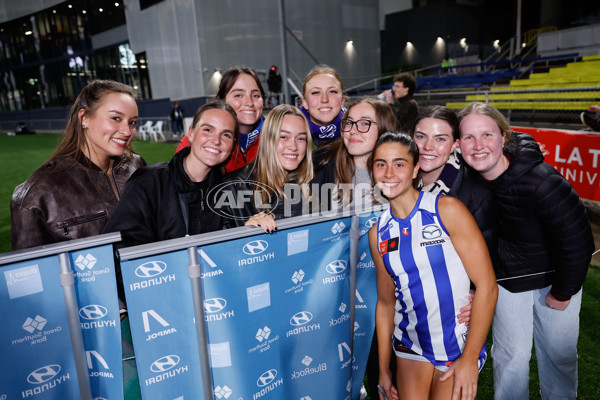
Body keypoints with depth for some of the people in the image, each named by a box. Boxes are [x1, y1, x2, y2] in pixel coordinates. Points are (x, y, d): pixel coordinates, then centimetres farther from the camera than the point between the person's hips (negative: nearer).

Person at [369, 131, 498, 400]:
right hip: (411, 347, 3)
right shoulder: (378, 232, 0)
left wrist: (470, 358, -14)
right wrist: (383, 369, 11)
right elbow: (386, 302, 8)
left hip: (458, 346, -3)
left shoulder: (448, 210, -13)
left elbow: (487, 286, -14)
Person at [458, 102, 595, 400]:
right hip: (507, 278, 2)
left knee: (559, 352, 14)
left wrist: (561, 294, -11)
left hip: (556, 277, -2)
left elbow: (577, 241, -22)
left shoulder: (542, 182, -31)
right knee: (511, 355, 9)